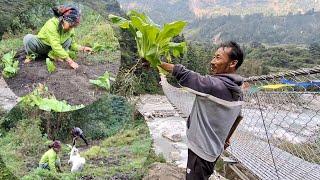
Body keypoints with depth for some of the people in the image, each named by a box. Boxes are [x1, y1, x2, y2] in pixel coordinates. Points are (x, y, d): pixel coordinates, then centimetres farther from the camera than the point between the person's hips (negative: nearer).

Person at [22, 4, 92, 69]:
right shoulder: (52, 24, -34)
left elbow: (72, 44, -4)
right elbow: (56, 46, -42)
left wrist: (83, 48, -23)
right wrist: (70, 61, -46)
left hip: (52, 50, 4)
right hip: (41, 45, -4)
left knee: (69, 39, -18)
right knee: (28, 38, -34)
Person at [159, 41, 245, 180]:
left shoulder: (216, 85, -25)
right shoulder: (238, 91, 3)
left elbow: (183, 74, -23)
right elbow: (238, 117, 15)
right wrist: (226, 138, 28)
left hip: (202, 150, -9)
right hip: (214, 149, 9)